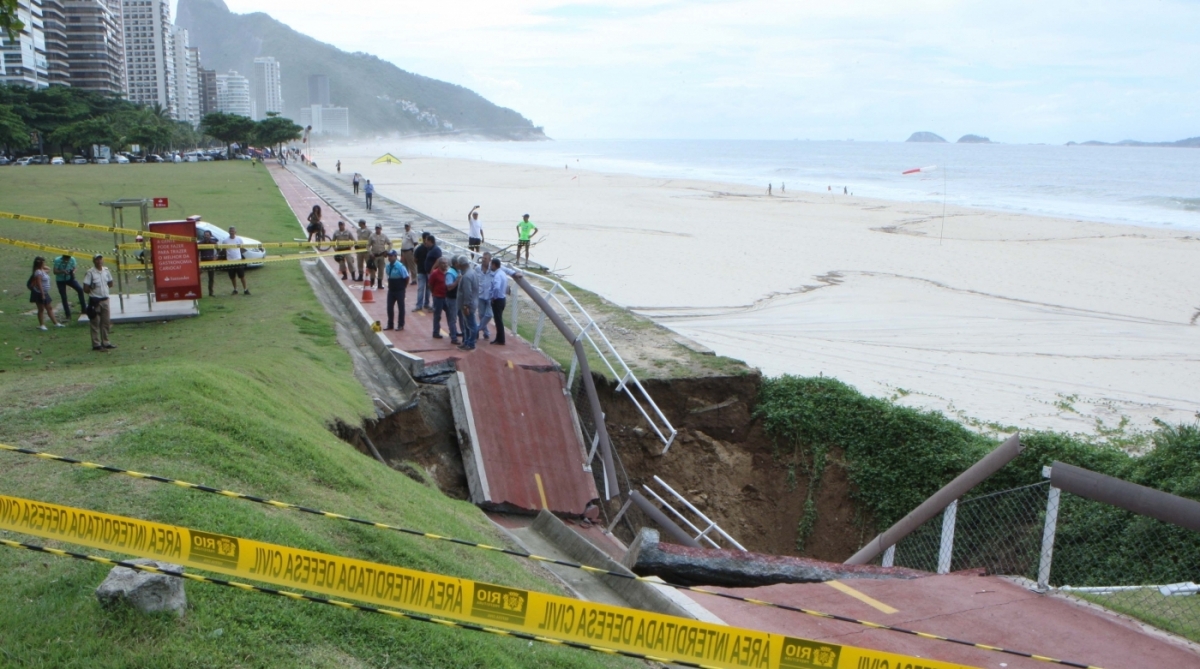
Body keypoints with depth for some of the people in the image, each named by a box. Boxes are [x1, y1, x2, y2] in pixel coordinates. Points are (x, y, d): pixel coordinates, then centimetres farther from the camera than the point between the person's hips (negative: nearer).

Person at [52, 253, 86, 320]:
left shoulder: (72, 260, -16)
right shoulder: (57, 260, -22)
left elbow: (74, 269, -4)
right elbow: (55, 271, -18)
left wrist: (73, 272, -27)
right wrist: (62, 271, -37)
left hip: (69, 278, 1)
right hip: (60, 280, -1)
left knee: (80, 289, -20)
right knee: (64, 297, 2)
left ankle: (83, 308, -9)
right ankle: (68, 315, 12)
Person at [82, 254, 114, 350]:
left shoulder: (106, 270, 5)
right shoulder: (90, 272, -12)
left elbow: (110, 284, 16)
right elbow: (85, 289, -13)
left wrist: (101, 287, 4)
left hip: (105, 300, 6)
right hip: (95, 301, -6)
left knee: (106, 322, 12)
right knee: (95, 323, 0)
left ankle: (105, 342, 23)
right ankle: (96, 344, 5)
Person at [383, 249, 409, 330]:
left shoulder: (400, 266, -20)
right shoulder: (387, 266, 1)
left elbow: (406, 278, -15)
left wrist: (403, 287, -6)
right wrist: (390, 285, 10)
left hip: (399, 291, -7)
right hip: (391, 290, 7)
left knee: (400, 307, 5)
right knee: (389, 307, 9)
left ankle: (400, 325, 14)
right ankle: (390, 325, 20)